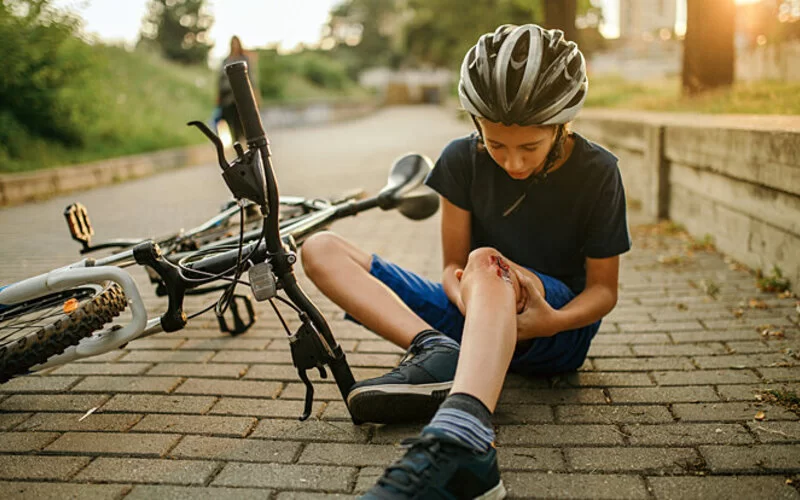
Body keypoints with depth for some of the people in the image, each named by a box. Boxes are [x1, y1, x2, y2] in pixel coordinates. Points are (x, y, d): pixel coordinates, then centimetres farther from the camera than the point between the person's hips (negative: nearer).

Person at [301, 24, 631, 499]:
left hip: (559, 323, -4)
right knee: (321, 249, -11)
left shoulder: (597, 171, -8)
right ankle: (436, 350, -36)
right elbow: (453, 267, 0)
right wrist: (467, 298, -25)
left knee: (486, 262, -41)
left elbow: (604, 288, -5)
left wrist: (552, 320, -27)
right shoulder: (463, 159, -1)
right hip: (477, 317, 4)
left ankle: (456, 444, -64)